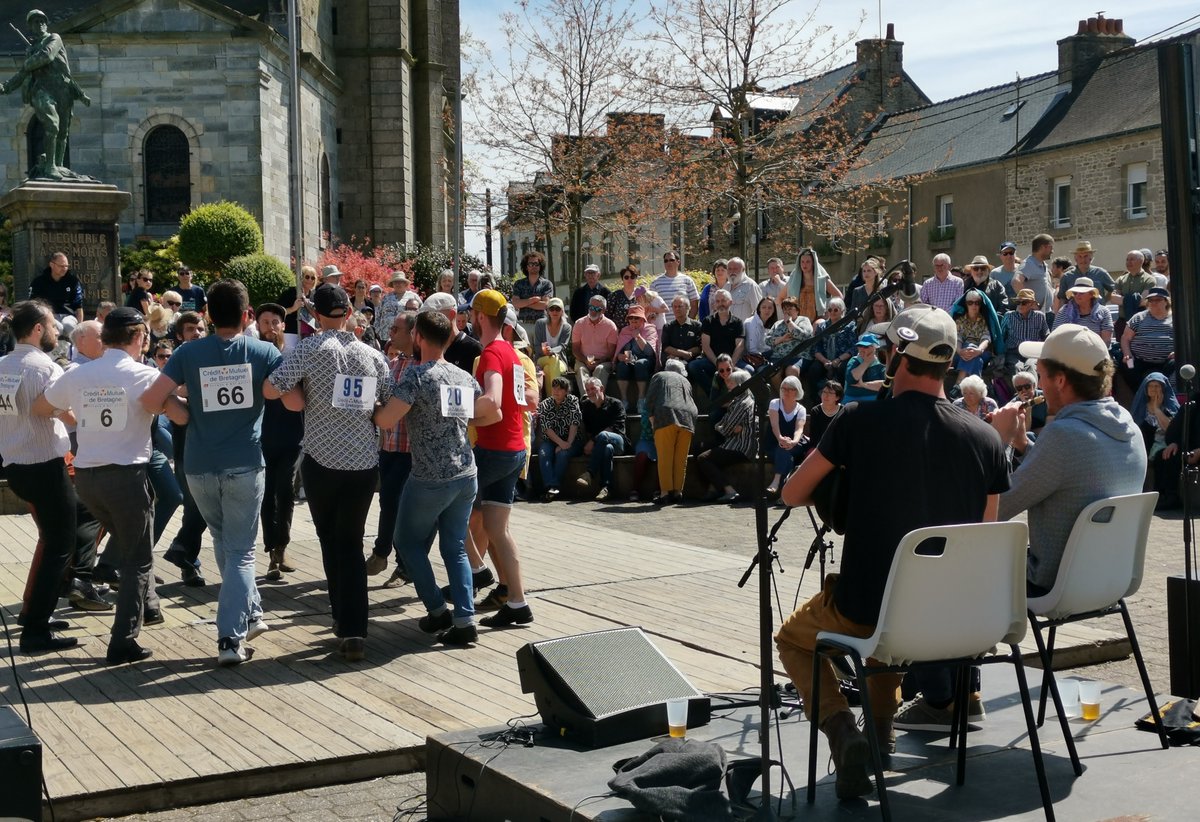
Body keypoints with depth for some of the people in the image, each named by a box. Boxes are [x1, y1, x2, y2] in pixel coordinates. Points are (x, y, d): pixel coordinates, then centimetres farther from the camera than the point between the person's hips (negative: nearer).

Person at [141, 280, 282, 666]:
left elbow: (151, 400, -9)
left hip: (199, 466, 2)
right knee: (240, 551, 4)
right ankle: (231, 638, -3)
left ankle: (250, 614, 32)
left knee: (224, 543, 23)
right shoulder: (263, 352, -2)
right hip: (244, 465, -2)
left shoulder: (188, 353, -1)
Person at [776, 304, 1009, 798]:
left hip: (863, 610, -4)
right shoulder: (985, 438, -4)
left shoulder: (859, 420, -13)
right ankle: (882, 733, 32)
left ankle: (842, 728, 2)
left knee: (792, 640, 27)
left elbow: (792, 495, -2)